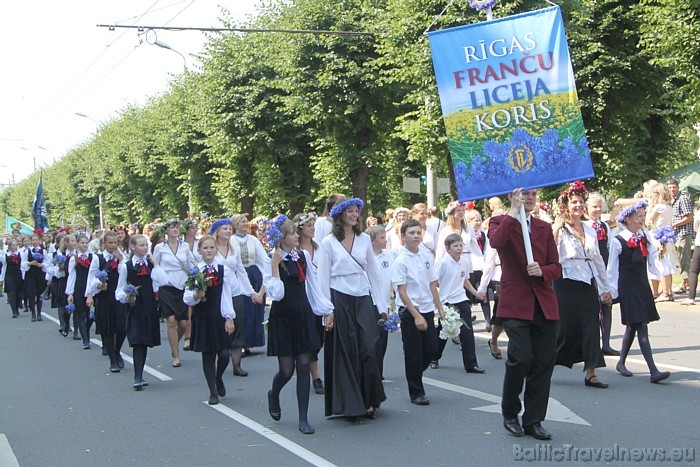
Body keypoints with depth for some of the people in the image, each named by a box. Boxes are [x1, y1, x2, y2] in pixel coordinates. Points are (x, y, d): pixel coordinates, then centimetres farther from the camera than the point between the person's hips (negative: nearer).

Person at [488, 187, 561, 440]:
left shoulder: (544, 227, 18)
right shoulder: (500, 222, 4)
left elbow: (556, 268, 13)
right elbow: (497, 241, -21)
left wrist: (542, 271, -8)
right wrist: (514, 211, -18)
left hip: (544, 304, 5)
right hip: (516, 303, -5)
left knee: (543, 363, 3)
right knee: (521, 357, -15)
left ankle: (533, 421, 15)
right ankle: (509, 414, 8)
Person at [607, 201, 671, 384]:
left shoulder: (645, 236, 7)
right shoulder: (618, 241, -9)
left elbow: (652, 260, 12)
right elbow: (612, 269, -4)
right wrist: (612, 291, -4)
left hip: (643, 286, 7)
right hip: (628, 288, -7)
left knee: (633, 326, 15)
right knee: (641, 327, -11)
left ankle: (621, 363, 30)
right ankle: (653, 371, -15)